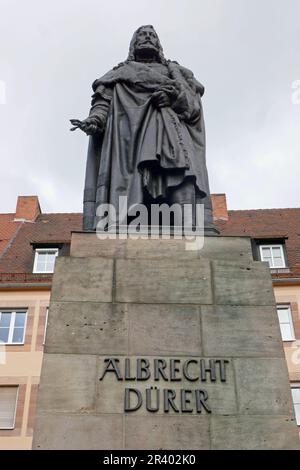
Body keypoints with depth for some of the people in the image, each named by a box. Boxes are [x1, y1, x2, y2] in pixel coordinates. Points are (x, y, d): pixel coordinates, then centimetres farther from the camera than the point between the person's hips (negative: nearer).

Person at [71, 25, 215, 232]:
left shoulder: (175, 71, 34)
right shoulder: (121, 72, 32)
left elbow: (194, 105, 18)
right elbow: (103, 101, 14)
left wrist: (175, 96, -5)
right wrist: (95, 120, -9)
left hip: (170, 126, 1)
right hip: (130, 126, 0)